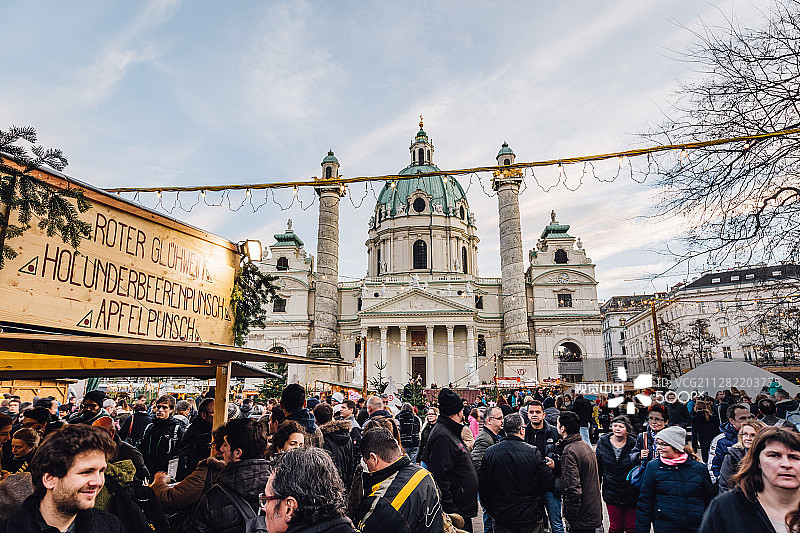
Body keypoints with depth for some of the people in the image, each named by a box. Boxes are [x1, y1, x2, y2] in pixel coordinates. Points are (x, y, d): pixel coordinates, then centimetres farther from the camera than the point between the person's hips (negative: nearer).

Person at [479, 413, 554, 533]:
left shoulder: (490, 452, -7)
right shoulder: (533, 452, -14)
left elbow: (483, 485, 0)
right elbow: (547, 484, -8)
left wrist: (490, 509, 14)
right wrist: (551, 468, 13)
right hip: (530, 517, -2)